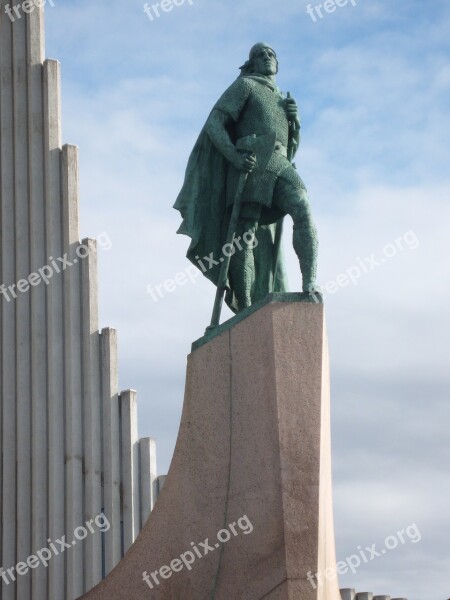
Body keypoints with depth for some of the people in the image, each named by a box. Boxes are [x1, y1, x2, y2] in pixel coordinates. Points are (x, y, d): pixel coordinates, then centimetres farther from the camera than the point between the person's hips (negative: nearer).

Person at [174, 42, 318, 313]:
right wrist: (234, 156, -15)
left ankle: (310, 286, -33)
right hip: (250, 164, -5)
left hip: (280, 166, 5)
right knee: (246, 236, -13)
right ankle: (244, 309, -15)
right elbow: (213, 124, 0)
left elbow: (292, 147, 27)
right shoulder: (245, 85, 12)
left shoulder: (283, 100, 31)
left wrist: (295, 120, 6)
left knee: (303, 210, -23)